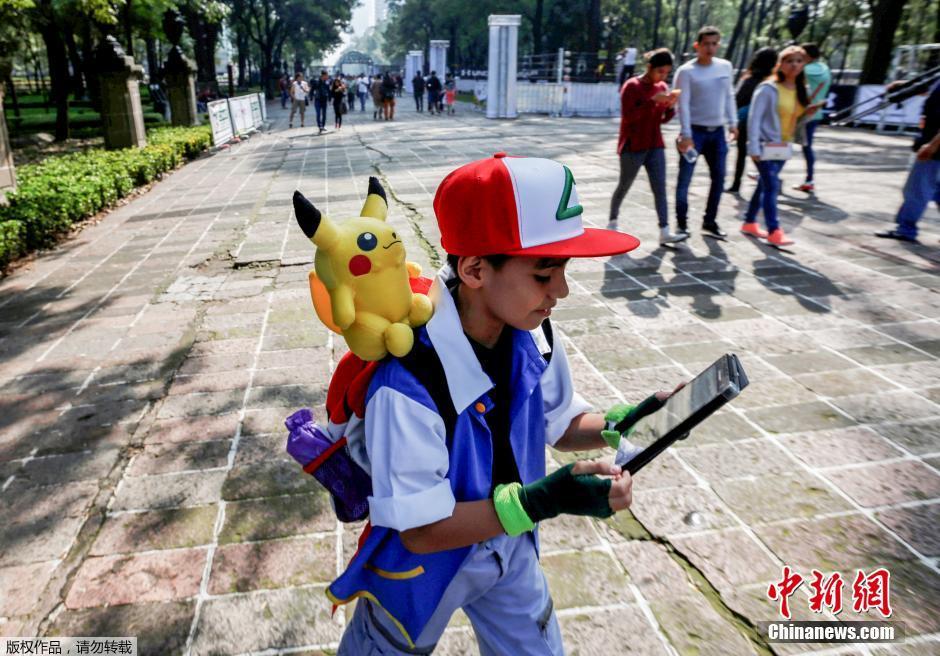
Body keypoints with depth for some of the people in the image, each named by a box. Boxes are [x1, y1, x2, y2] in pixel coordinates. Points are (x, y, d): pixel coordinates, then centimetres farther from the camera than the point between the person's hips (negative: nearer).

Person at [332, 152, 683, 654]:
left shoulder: (531, 338, -18)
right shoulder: (407, 380, -37)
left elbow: (562, 426, 0)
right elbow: (421, 531, -30)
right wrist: (540, 501, -39)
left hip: (509, 549, 5)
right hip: (424, 566, -4)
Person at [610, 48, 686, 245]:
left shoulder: (662, 87, 8)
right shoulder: (632, 86, -11)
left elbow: (663, 119, 12)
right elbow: (627, 116, -20)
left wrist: (671, 106, -9)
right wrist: (653, 100, -25)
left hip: (655, 146, 5)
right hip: (633, 147, -5)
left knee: (660, 188, -4)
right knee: (624, 187, 8)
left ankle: (664, 232, -7)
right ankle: (612, 221, 29)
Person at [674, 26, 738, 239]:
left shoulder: (726, 67, 7)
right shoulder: (686, 71, -9)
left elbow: (729, 96, 15)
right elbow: (683, 104, -13)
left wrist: (732, 123, 10)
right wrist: (686, 134, -18)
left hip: (717, 132, 5)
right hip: (695, 131, -5)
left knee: (719, 178, 7)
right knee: (684, 180, -4)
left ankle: (710, 222, 19)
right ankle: (682, 224, 6)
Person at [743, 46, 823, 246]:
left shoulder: (800, 91, 9)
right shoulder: (768, 88, -12)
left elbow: (793, 119, 19)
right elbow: (754, 118, -14)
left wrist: (807, 113, -2)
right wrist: (754, 148, -20)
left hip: (783, 147, 7)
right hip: (765, 146, -7)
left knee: (764, 186, 13)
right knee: (771, 187, -10)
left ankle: (749, 223, 24)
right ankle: (774, 232, -8)